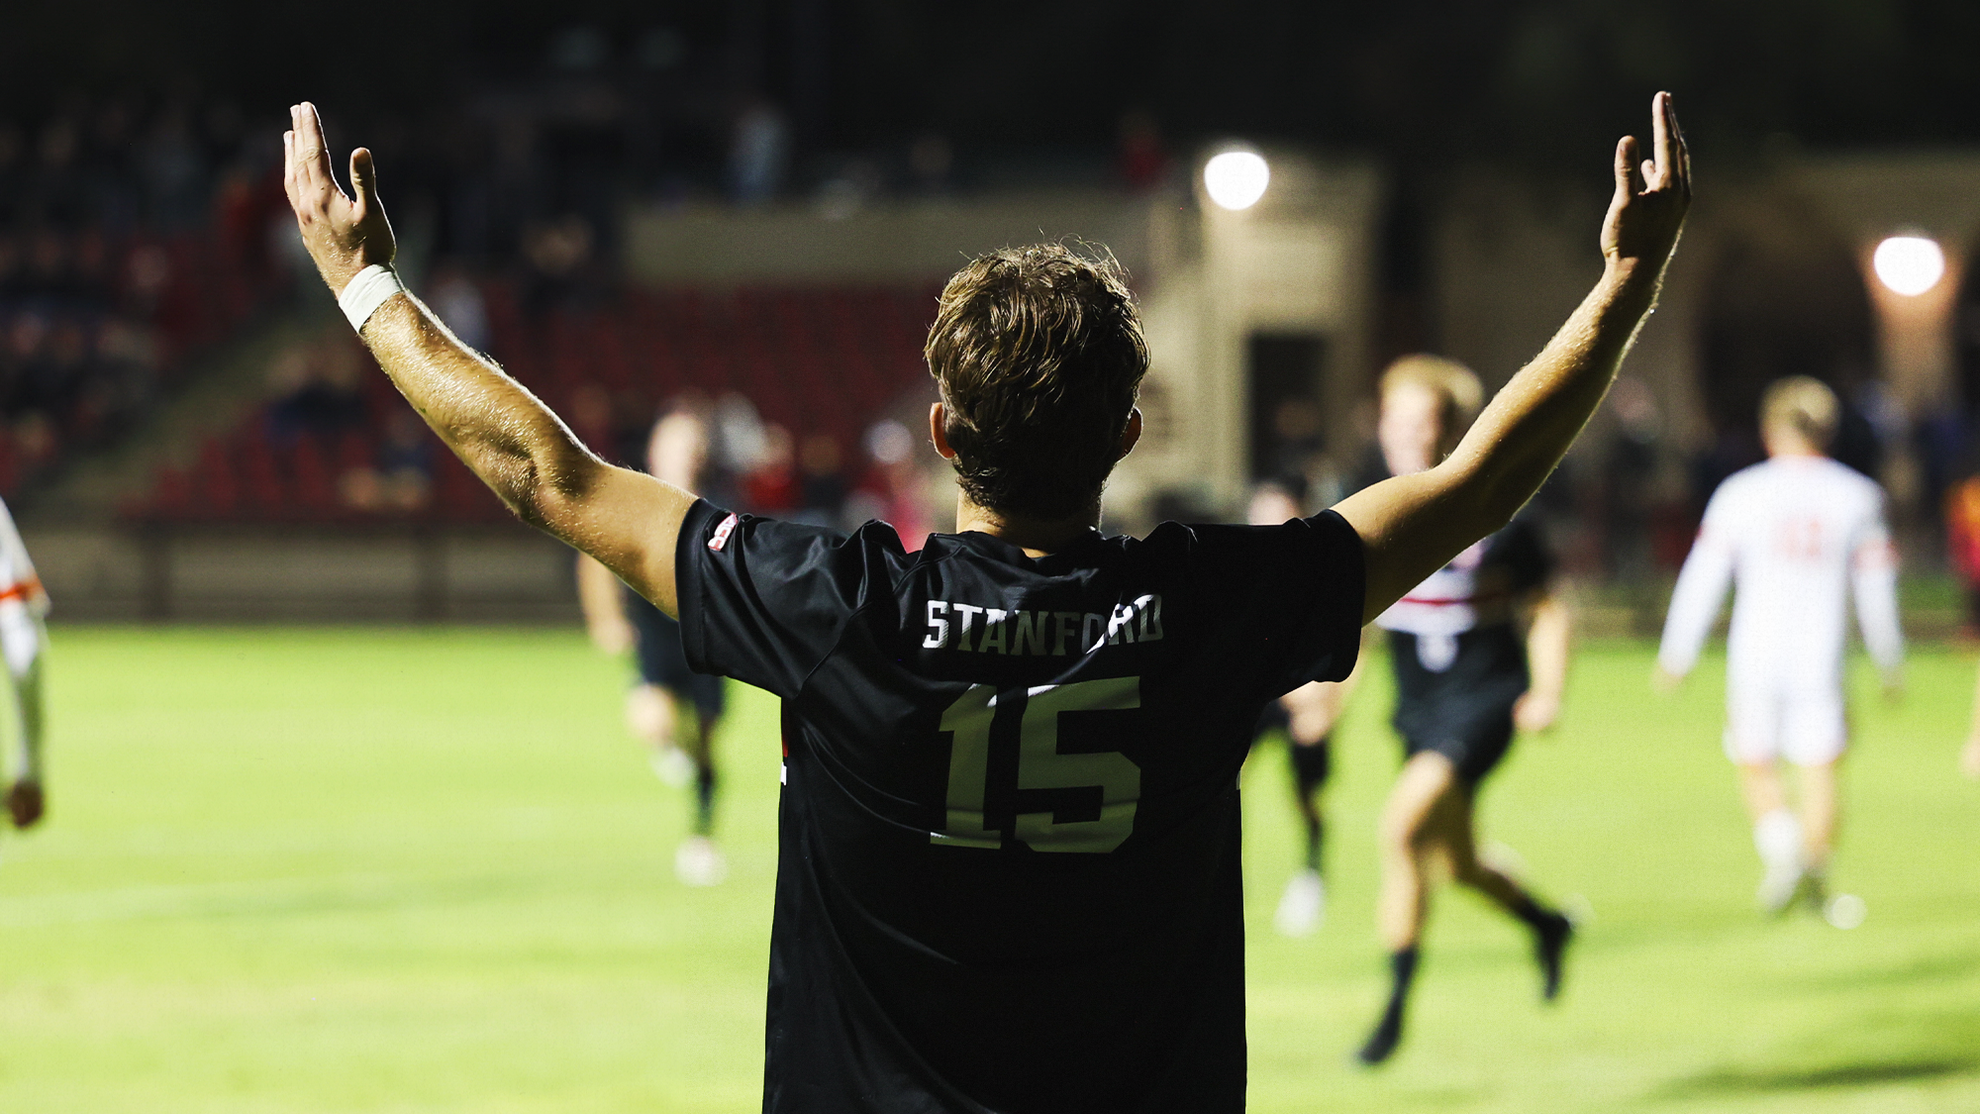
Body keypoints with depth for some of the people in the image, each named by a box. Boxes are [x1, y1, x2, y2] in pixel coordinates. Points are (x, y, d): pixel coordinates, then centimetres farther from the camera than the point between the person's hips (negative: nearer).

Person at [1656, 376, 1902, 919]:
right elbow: (1876, 590, 7)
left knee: (1757, 766, 12)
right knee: (1820, 770, 7)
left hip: (1755, 656, 0)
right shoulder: (1858, 496, 3)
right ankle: (1815, 880, 2)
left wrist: (1676, 656, 9)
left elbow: (1703, 578, 1)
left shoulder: (1740, 493, 0)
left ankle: (1780, 846, -12)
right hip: (1822, 659, 0)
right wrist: (1889, 665, 17)